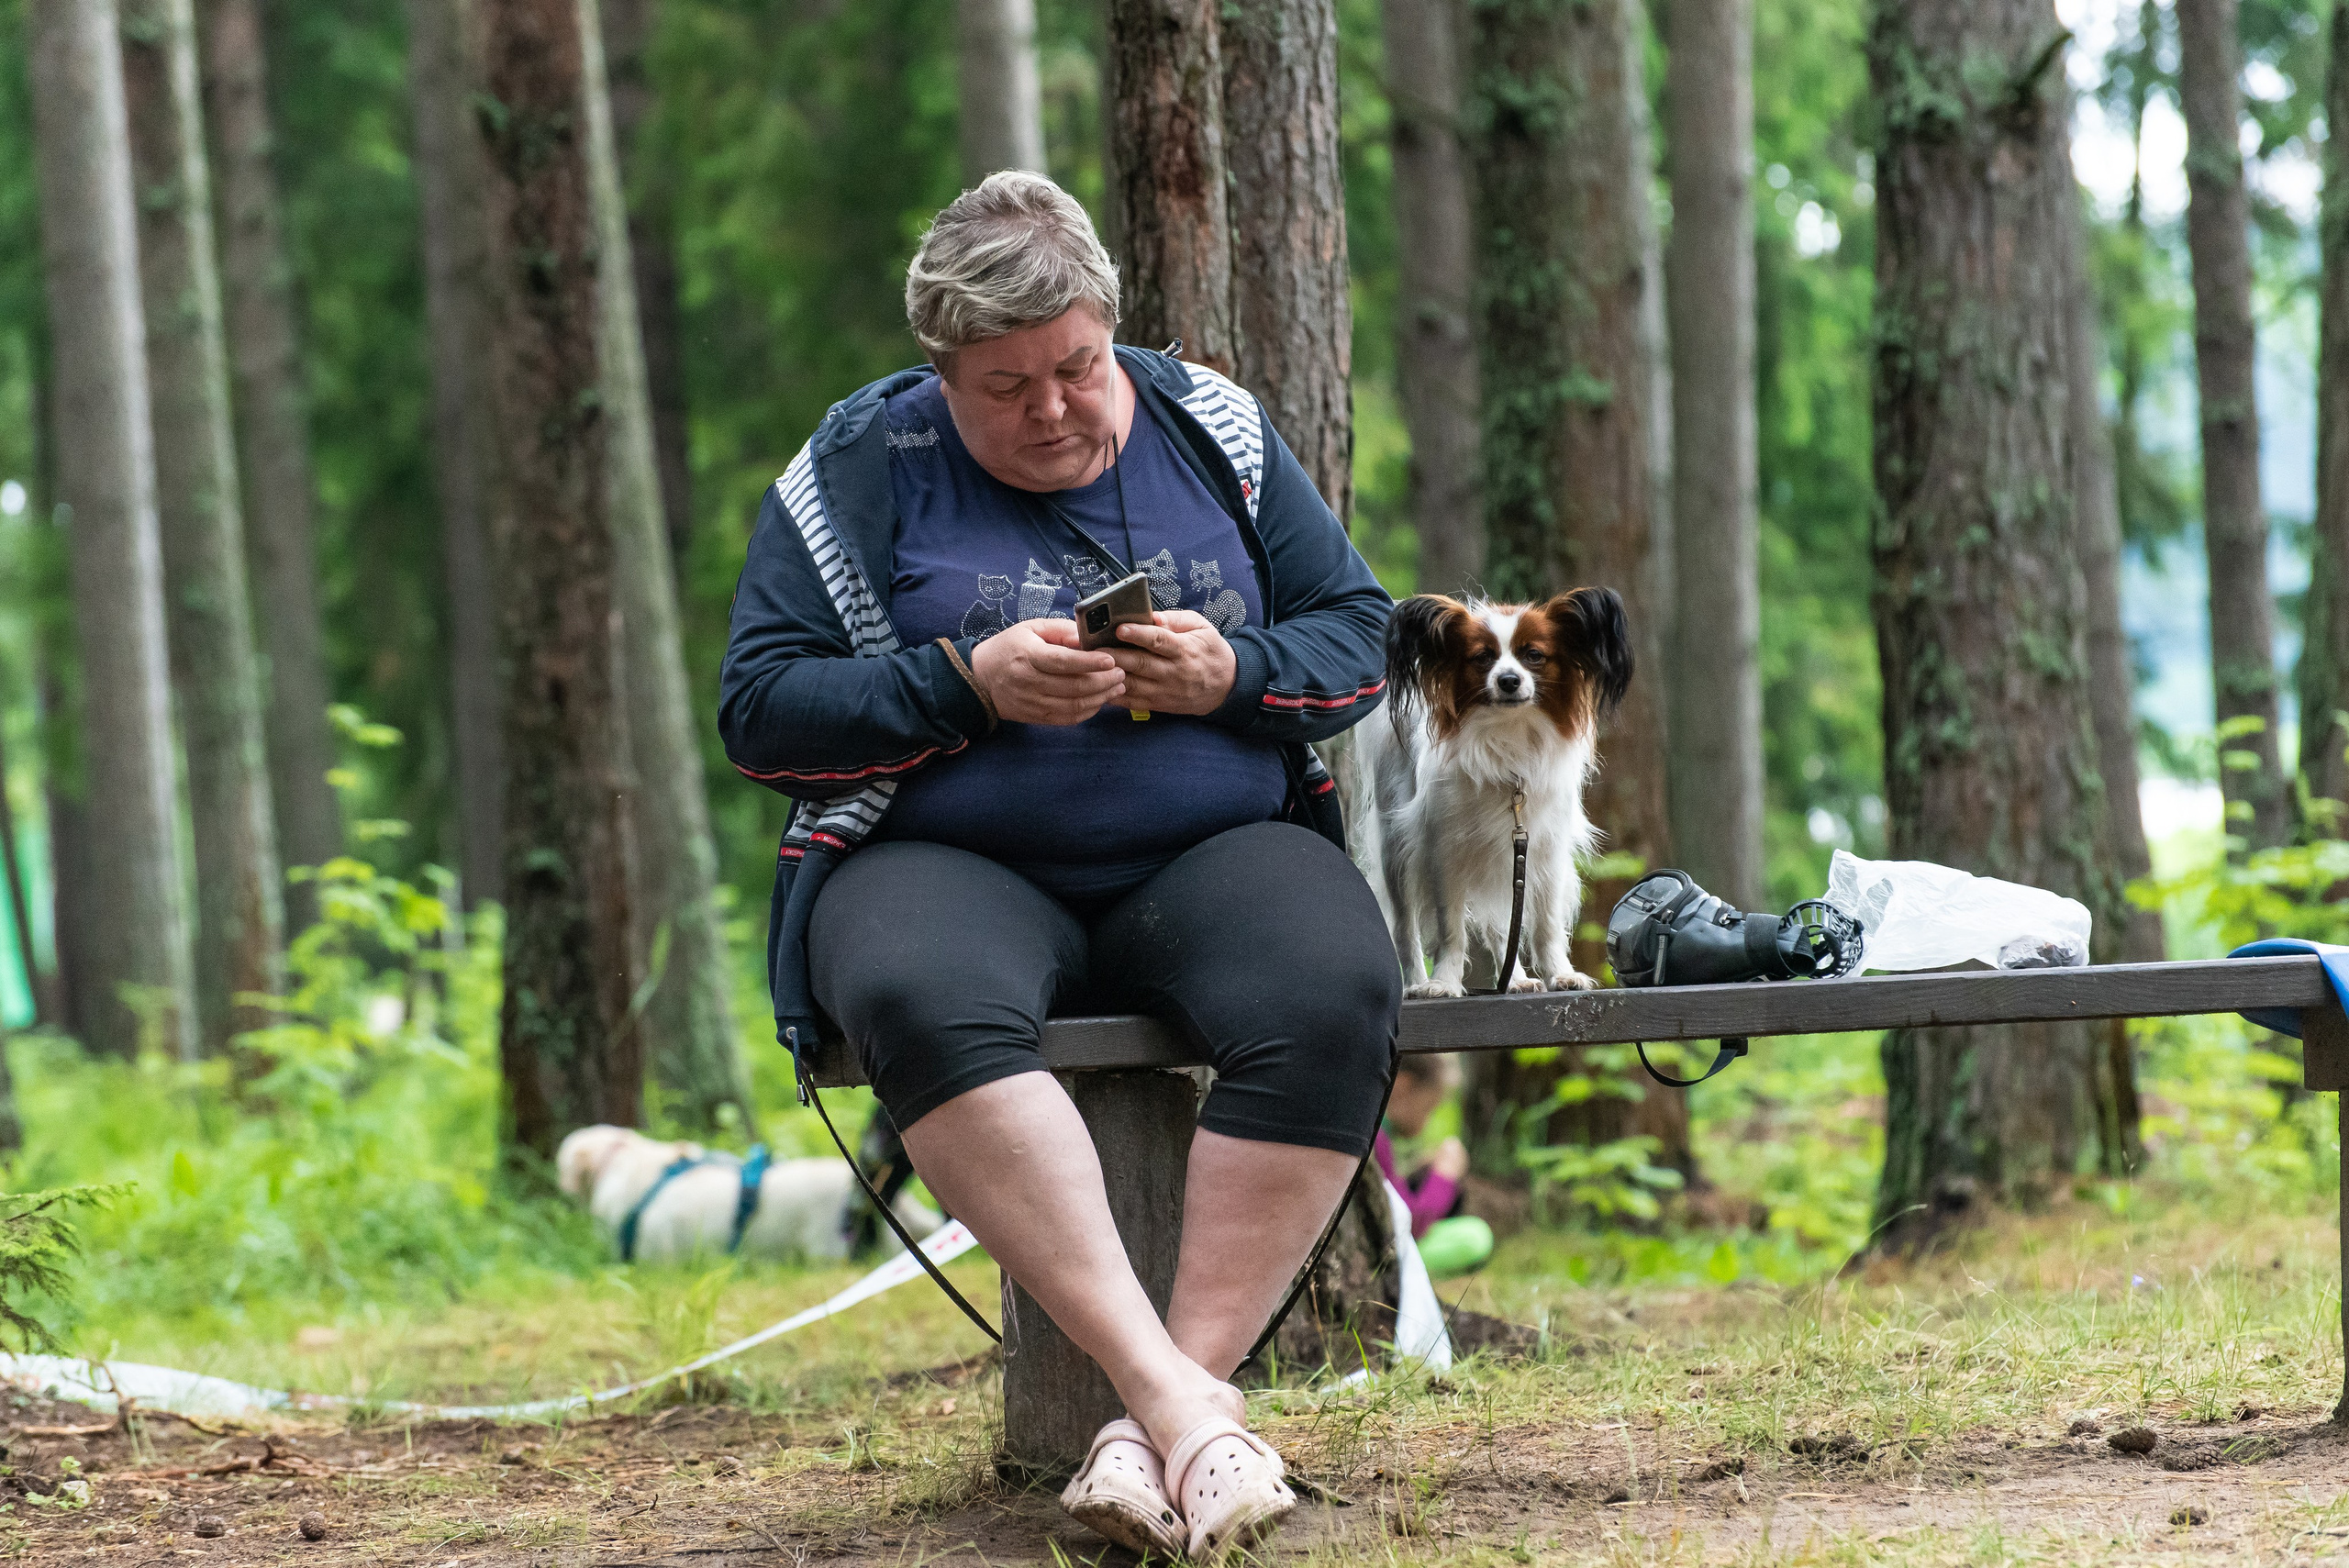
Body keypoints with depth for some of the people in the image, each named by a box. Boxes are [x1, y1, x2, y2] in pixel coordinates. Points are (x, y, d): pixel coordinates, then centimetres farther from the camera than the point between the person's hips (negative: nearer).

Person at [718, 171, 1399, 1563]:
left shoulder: (1211, 431, 11)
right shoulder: (860, 469, 4)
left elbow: (1362, 637, 12)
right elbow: (762, 711, -2)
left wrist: (1235, 673, -9)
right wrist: (968, 685, -15)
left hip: (1212, 852, 2)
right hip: (949, 862, -2)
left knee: (1332, 996, -33)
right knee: (921, 1003, -39)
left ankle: (1183, 1388, -34)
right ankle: (1175, 1395, -43)